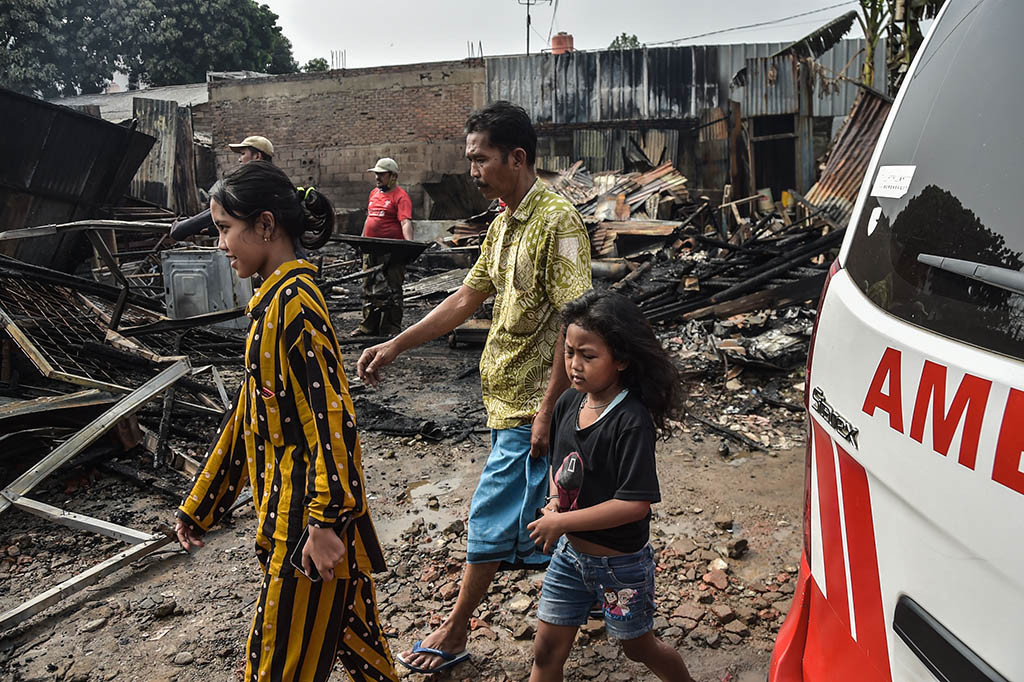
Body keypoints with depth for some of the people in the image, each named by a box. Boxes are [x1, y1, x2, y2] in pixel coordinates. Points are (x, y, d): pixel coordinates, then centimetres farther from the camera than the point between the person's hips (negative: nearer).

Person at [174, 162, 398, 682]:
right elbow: (250, 413, 18)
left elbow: (332, 415, -24)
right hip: (290, 507, 9)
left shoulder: (293, 301, -18)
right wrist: (199, 505, 21)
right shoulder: (274, 300, 13)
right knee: (350, 636, 20)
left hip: (309, 518, -9)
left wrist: (326, 522, -25)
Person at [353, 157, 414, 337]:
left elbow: (406, 222, -20)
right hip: (371, 250, 8)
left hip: (391, 252, -8)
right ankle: (369, 326, 22)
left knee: (391, 291, -2)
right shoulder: (374, 193, 16)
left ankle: (391, 329, 4)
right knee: (369, 289, 13)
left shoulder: (400, 196, -9)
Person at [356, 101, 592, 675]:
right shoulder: (504, 223, 11)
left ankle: (456, 631, 19)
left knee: (493, 514, 3)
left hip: (530, 402, -9)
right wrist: (396, 346, 9)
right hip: (509, 394, 9)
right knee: (531, 514, 18)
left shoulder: (558, 221, -17)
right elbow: (467, 299, 15)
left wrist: (548, 409, -22)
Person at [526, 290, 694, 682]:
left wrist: (561, 522, -25)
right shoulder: (569, 403, -5)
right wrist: (555, 503, -6)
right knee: (547, 650, 12)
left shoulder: (632, 422, -27)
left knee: (638, 647, 19)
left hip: (620, 562, -5)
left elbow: (636, 504, -30)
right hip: (569, 551, 6)